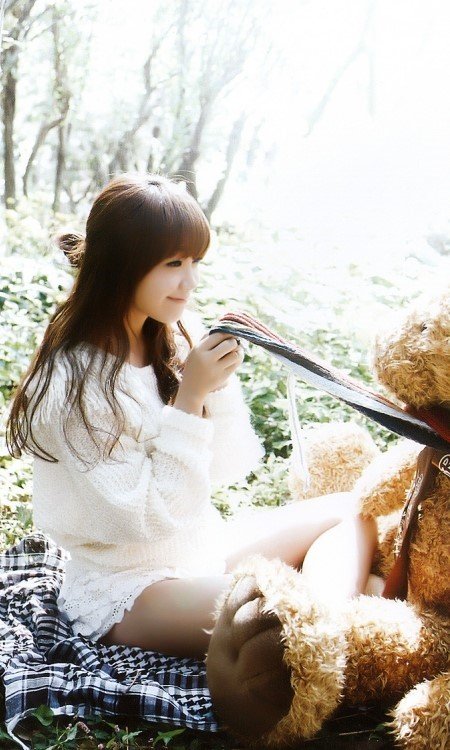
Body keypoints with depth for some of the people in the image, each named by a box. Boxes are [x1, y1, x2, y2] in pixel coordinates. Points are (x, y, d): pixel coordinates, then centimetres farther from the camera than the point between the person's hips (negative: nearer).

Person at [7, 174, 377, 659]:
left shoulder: (177, 336, -2)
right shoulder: (75, 381, -22)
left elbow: (229, 470, 2)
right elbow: (150, 519, -22)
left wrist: (222, 383, -14)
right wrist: (190, 396, -26)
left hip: (203, 547, 8)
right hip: (125, 588, -8)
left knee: (350, 513, 2)